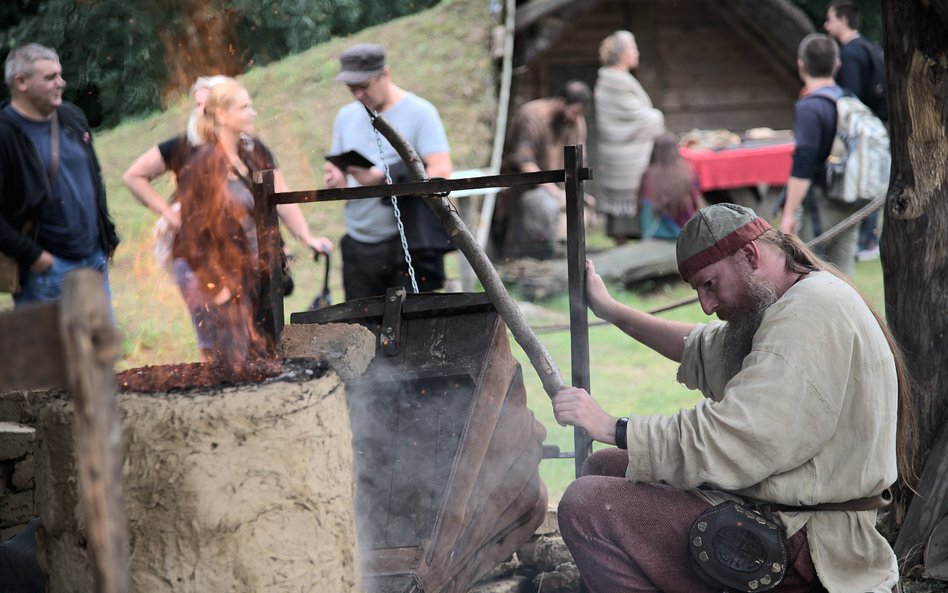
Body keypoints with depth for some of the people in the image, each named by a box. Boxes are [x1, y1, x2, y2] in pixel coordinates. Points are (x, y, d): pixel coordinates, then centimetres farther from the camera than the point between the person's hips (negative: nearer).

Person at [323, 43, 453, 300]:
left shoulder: (419, 112, -4)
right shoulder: (346, 117, 14)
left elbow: (441, 172, -14)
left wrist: (382, 177, -22)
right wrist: (335, 179, -6)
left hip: (407, 246, -5)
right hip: (359, 248, 5)